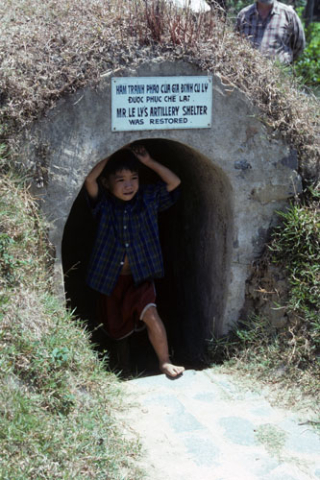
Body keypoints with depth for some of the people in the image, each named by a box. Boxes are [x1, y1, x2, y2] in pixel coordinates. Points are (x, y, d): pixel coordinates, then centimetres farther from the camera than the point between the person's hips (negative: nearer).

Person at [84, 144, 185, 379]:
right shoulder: (104, 205, -8)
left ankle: (165, 361, -6)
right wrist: (112, 156, -20)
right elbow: (89, 180, -25)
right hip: (112, 277, 1)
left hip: (140, 276, -1)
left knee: (150, 315, -19)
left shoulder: (148, 199, -3)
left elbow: (174, 182, -10)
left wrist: (148, 161, -12)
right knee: (114, 325, 16)